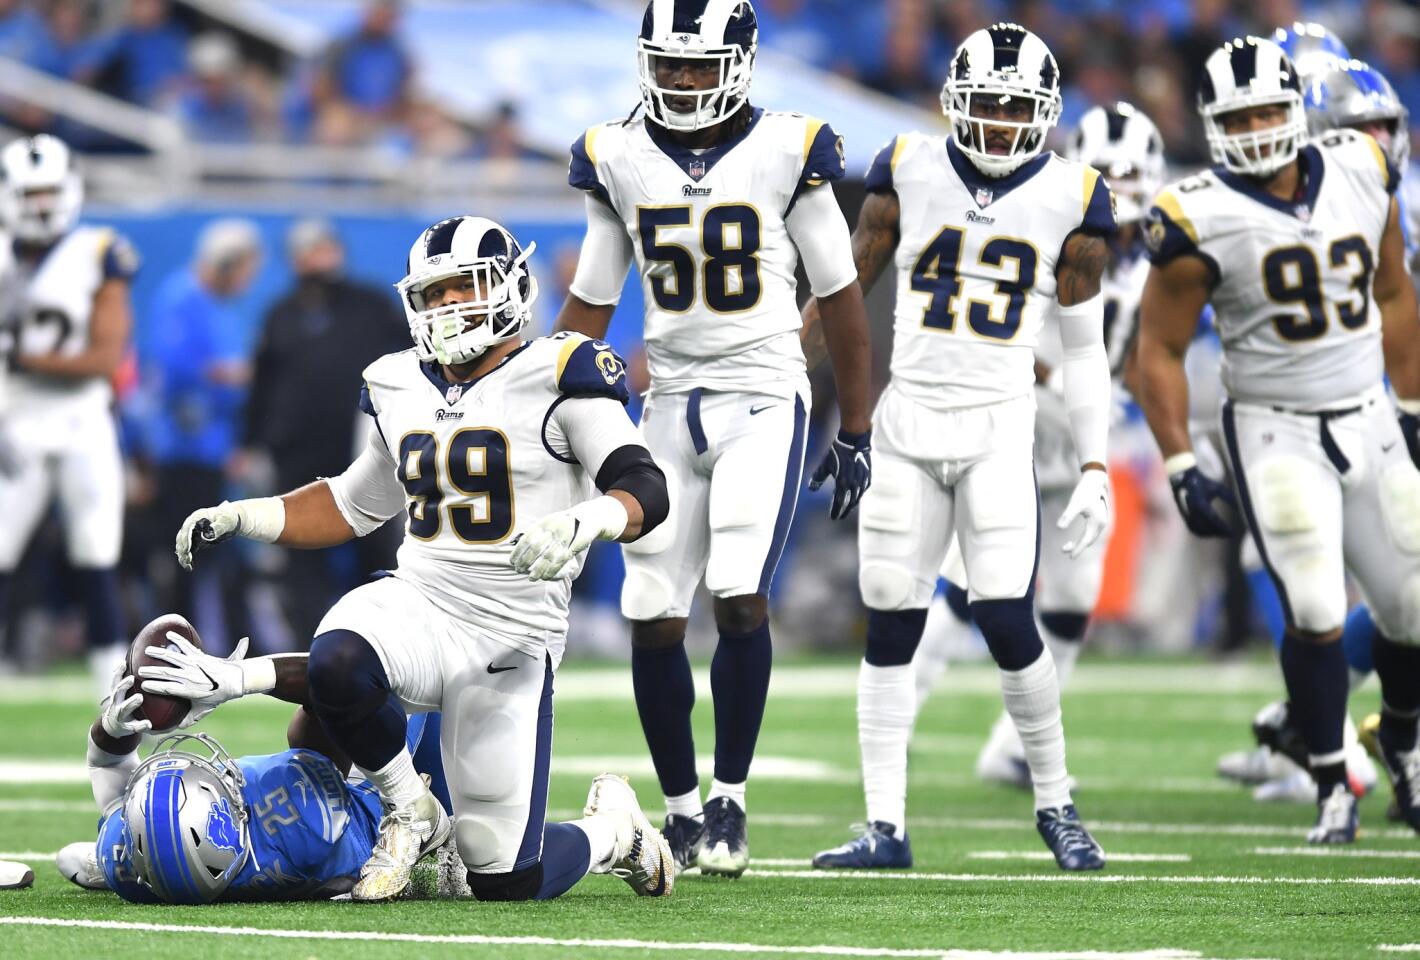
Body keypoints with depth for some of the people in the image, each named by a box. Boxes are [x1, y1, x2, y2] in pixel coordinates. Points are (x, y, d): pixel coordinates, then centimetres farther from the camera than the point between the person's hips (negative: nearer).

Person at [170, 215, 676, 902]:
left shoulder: (554, 380, -7)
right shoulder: (401, 390, 12)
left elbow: (645, 489, -16)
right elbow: (351, 505, 27)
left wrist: (584, 523, -37)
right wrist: (240, 518, 15)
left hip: (511, 638, -4)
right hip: (417, 606, 4)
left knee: (506, 883, -7)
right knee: (337, 666, -34)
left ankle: (611, 828, 29)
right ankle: (408, 812, -5)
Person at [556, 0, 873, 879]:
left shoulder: (787, 153, -5)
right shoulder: (619, 160, 3)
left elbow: (840, 295, 3)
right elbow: (591, 304, 12)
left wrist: (857, 434, 4)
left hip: (764, 400, -3)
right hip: (669, 403, 3)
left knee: (740, 600, -18)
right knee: (653, 620, 0)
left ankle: (729, 801, -4)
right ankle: (680, 809, 15)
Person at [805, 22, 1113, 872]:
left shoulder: (1073, 201, 1)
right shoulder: (908, 172, 2)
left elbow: (1084, 349, 6)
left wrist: (1095, 468, 1)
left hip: (999, 428, -2)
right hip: (907, 421, 2)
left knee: (1008, 620, -11)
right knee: (890, 626, 0)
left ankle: (1056, 806, 8)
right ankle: (886, 826, 7)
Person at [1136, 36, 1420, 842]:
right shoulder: (1202, 223, -14)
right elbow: (1161, 351, -7)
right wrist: (1183, 472, -12)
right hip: (1274, 433, -4)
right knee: (1317, 613, -18)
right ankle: (1333, 784, 0)